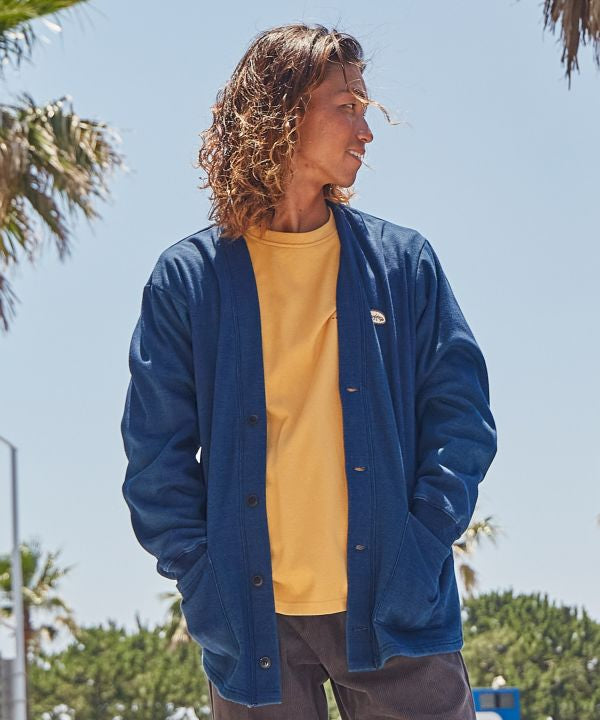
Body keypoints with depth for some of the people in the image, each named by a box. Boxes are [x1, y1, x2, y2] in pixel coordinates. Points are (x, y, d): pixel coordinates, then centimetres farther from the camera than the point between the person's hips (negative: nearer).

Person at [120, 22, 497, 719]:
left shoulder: (404, 263, 8)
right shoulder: (187, 279, 4)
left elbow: (461, 415, 7)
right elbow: (156, 457, 3)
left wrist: (423, 547, -5)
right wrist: (206, 583, -7)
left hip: (395, 614, 1)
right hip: (254, 623, -1)